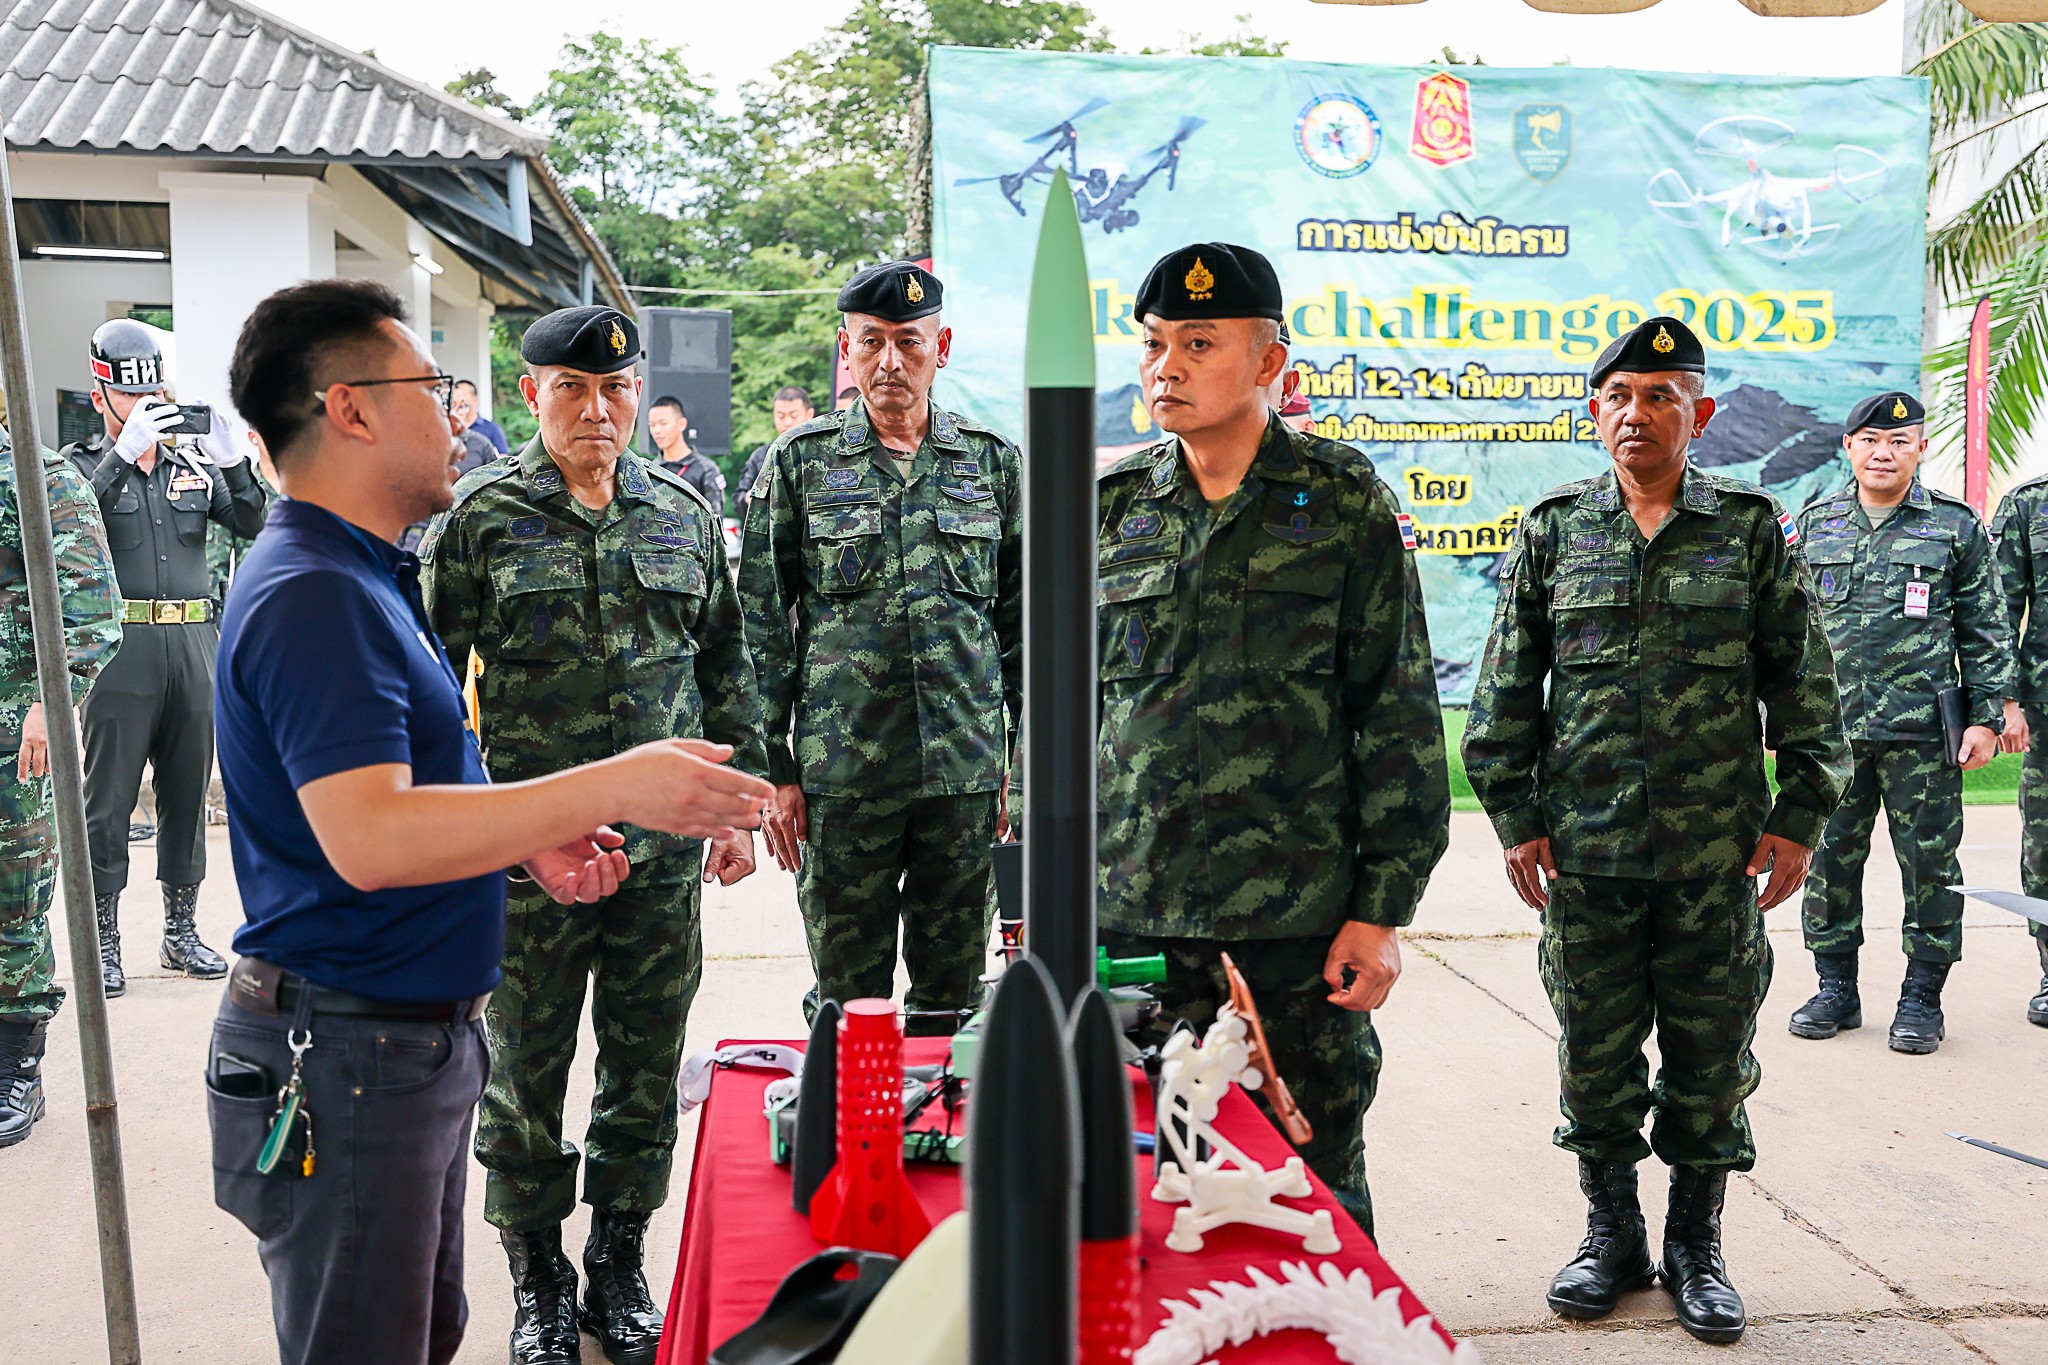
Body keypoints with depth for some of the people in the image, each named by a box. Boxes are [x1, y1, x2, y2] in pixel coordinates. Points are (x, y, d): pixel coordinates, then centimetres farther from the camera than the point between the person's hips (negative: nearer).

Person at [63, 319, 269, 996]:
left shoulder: (193, 464, 14)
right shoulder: (84, 464, 5)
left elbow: (252, 525, 1)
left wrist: (235, 465, -15)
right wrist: (123, 453, -25)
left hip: (194, 645, 4)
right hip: (120, 648, -4)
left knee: (188, 792, 10)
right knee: (108, 799, 0)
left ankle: (181, 929, 21)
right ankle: (103, 939, 10)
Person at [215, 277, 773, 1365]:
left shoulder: (361, 575, 13)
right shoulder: (310, 593, -20)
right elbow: (368, 840, -31)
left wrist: (529, 840, 5)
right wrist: (609, 790, -31)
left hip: (419, 1034, 10)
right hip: (345, 1058, -10)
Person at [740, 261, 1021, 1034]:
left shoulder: (993, 461, 7)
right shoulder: (799, 462, 3)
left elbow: (1023, 621, 10)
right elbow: (762, 625, 3)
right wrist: (773, 770, -2)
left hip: (967, 771, 2)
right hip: (840, 774, -1)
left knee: (954, 999, 12)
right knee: (848, 1003, 8)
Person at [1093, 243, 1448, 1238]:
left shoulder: (1345, 503, -1)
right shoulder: (1111, 506, 7)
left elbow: (1400, 715, -1)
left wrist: (1384, 907, -5)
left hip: (1301, 919, -2)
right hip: (1131, 913, 3)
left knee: (1313, 1190, 11)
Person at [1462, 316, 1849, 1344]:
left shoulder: (1754, 529, 4)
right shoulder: (1552, 531, 5)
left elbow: (1805, 685, 6)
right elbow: (1507, 691, 5)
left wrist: (1800, 817, 0)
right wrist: (1514, 817, 0)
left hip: (1719, 854, 0)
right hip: (1585, 850, 1)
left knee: (1711, 1056, 9)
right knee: (1595, 1053, 10)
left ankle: (1697, 1247, 27)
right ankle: (1611, 1237, 28)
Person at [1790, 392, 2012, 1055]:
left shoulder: (1956, 526, 3)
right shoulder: (1816, 523, 9)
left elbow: (1985, 632, 5)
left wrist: (1986, 717, -2)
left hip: (1922, 731, -2)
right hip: (1831, 726, 2)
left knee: (1929, 863, 4)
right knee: (1829, 858, 7)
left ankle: (1922, 998, 17)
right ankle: (1836, 988, 20)